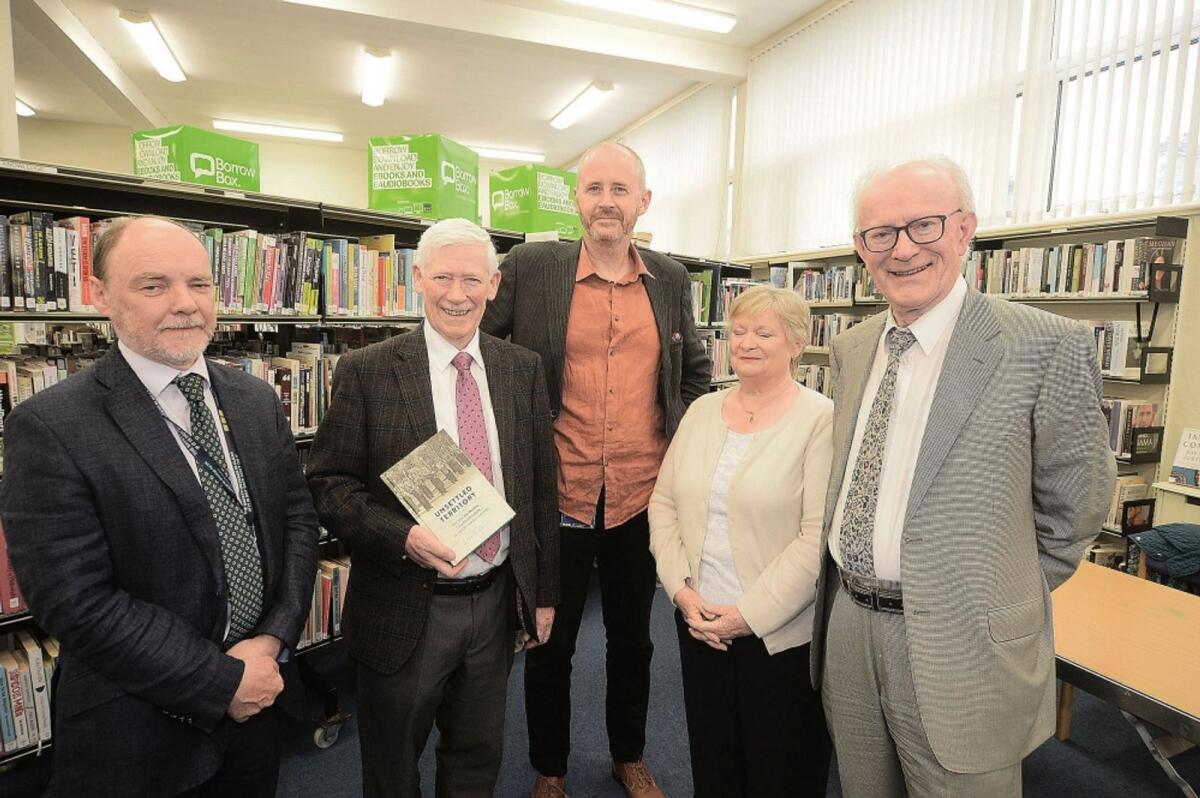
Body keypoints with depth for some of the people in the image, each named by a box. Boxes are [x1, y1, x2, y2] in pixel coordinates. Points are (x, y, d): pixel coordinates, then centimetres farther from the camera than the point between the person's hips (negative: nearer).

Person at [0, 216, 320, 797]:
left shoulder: (257, 401, 0)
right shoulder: (49, 428, -16)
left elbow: (297, 519, 2)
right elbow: (75, 600, -19)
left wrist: (273, 640, -10)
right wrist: (223, 681, -17)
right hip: (139, 731, -4)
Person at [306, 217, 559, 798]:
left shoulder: (524, 370, 0)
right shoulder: (367, 371, -10)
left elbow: (540, 487, 3)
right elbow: (327, 484, -8)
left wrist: (543, 593, 5)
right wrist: (402, 536, -25)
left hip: (496, 603, 3)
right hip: (406, 609, -2)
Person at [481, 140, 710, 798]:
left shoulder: (671, 279, 4)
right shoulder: (530, 267, -6)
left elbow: (694, 369, 16)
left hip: (642, 496, 3)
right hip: (556, 493, -2)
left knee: (633, 638, 20)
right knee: (549, 642, 15)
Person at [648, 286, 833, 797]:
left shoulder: (820, 419, -11)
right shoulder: (702, 410, 5)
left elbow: (819, 537, -17)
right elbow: (663, 504, 6)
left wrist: (750, 614, -16)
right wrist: (681, 589, -5)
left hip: (781, 634, -4)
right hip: (698, 622, 4)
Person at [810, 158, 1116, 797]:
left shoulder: (1048, 346, -14)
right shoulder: (850, 348, 4)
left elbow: (1071, 513, -6)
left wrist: (995, 597, -1)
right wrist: (850, 598, 8)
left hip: (958, 649, -5)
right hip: (845, 625, 5)